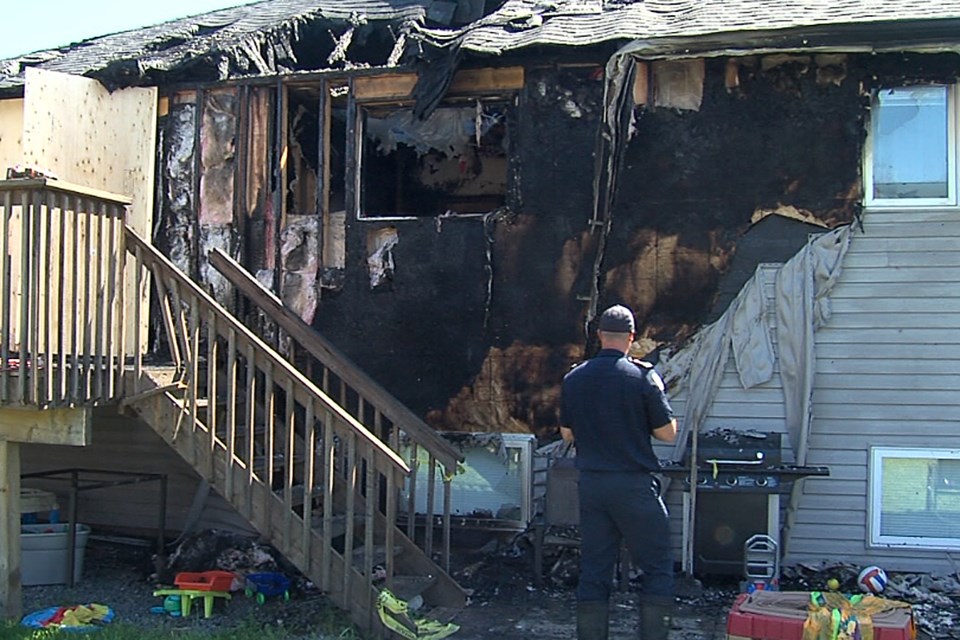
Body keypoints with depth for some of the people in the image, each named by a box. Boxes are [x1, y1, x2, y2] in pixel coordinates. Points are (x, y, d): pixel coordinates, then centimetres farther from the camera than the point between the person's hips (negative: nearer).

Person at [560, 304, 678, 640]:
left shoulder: (573, 378, 4)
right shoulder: (642, 376, -10)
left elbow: (567, 433, 12)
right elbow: (667, 433, -6)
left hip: (590, 483, 4)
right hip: (634, 483, -4)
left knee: (593, 571, 10)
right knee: (658, 568, 5)